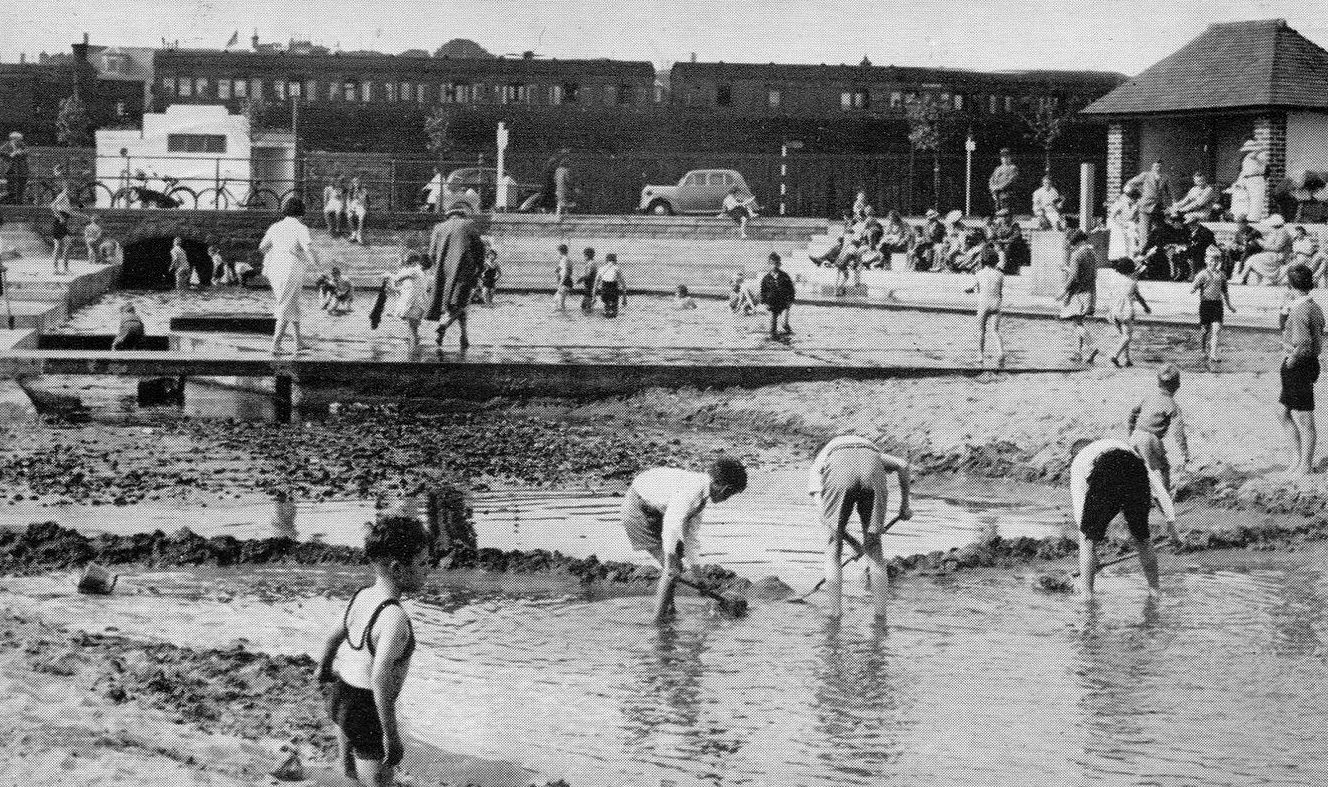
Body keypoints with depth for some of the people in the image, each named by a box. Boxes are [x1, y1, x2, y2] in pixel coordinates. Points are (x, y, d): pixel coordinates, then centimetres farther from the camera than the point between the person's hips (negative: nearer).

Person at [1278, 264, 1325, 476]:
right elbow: (1318, 341, 13)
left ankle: (1305, 466, 13)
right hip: (1310, 365, 10)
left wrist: (1290, 361, -16)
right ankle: (1297, 458, 26)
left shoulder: (1299, 311, -21)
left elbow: (1303, 345, -30)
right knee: (1283, 413, 20)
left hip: (1297, 369, -10)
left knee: (1304, 422, 2)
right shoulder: (1315, 308, 9)